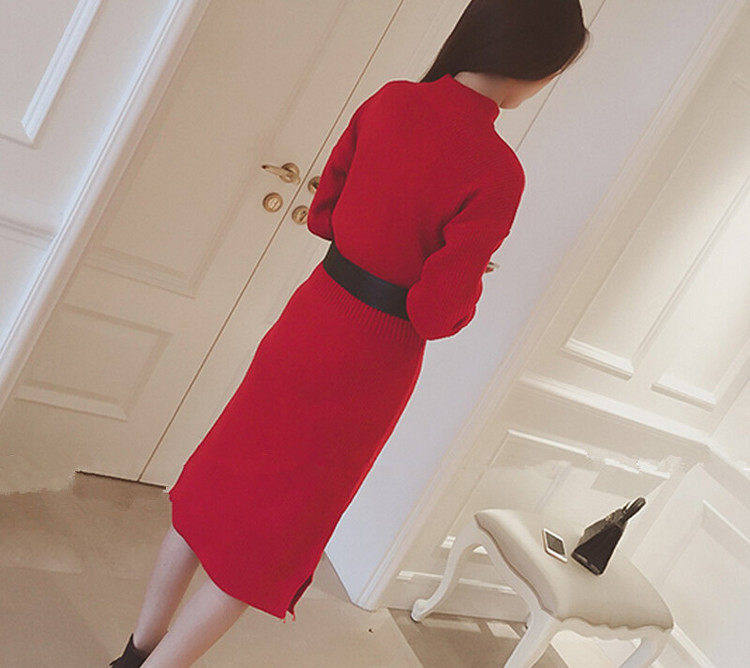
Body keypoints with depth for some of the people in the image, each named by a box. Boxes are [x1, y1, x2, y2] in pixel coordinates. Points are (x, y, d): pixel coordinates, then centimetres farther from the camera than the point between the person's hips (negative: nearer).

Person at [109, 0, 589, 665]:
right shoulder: (497, 173, -22)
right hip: (369, 366, -6)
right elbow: (437, 315, -19)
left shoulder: (389, 101, -3)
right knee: (268, 541, 13)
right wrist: (470, 275, 0)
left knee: (214, 485, 21)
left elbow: (322, 214, 6)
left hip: (310, 318, 6)